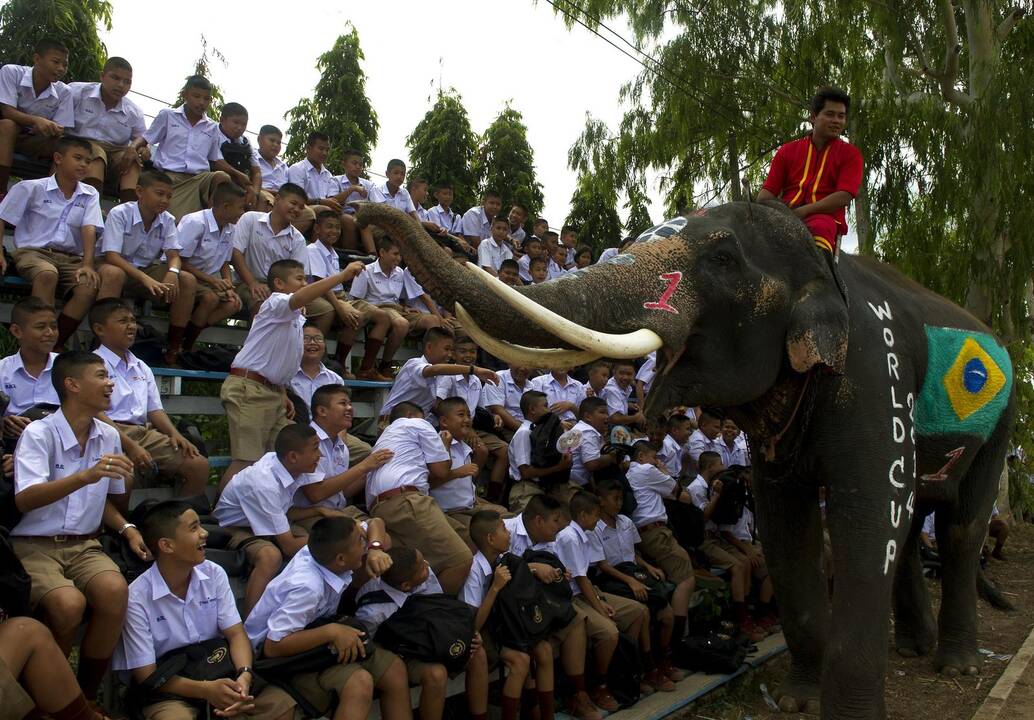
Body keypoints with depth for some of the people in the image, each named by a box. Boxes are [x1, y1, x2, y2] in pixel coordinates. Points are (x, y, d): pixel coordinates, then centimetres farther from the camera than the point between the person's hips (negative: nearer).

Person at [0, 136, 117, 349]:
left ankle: (56, 344, -20)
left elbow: (89, 229, -2)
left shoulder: (90, 195, 11)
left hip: (71, 259, 3)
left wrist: (87, 264, -17)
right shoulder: (31, 188, 3)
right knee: (48, 274, -37)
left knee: (89, 285, -28)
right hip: (33, 252, -3)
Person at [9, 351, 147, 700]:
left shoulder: (109, 436, 6)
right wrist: (86, 476, -39)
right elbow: (25, 500, -26)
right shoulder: (38, 433, -11)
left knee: (115, 591, -27)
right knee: (69, 603, -32)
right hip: (34, 545, -4)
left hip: (84, 545, 4)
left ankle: (87, 695, -8)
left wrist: (126, 528, 0)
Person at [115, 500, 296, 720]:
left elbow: (236, 633, -3)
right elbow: (146, 676, -14)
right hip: (168, 689, -4)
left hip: (219, 673, 5)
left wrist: (244, 676, -25)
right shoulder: (137, 598, -16)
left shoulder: (214, 574, -1)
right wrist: (205, 690, -26)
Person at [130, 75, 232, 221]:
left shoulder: (212, 127, 20)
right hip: (171, 176, -2)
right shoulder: (167, 115, 14)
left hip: (200, 177, 2)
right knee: (180, 221, -27)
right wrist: (133, 147, -8)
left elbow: (216, 160, 22)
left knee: (222, 177, -32)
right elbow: (146, 138, 15)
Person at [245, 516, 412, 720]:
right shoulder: (307, 587, -34)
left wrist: (374, 551, -12)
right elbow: (273, 647, -32)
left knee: (394, 668, -5)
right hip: (284, 654, -8)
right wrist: (331, 631, -33)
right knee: (360, 683, -30)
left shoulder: (323, 553, -13)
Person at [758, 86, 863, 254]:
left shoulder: (849, 154, 17)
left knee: (820, 227, -41)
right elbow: (769, 191, 14)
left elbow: (844, 196, 1)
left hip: (824, 216, -2)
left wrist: (804, 211, -12)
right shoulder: (787, 151, 24)